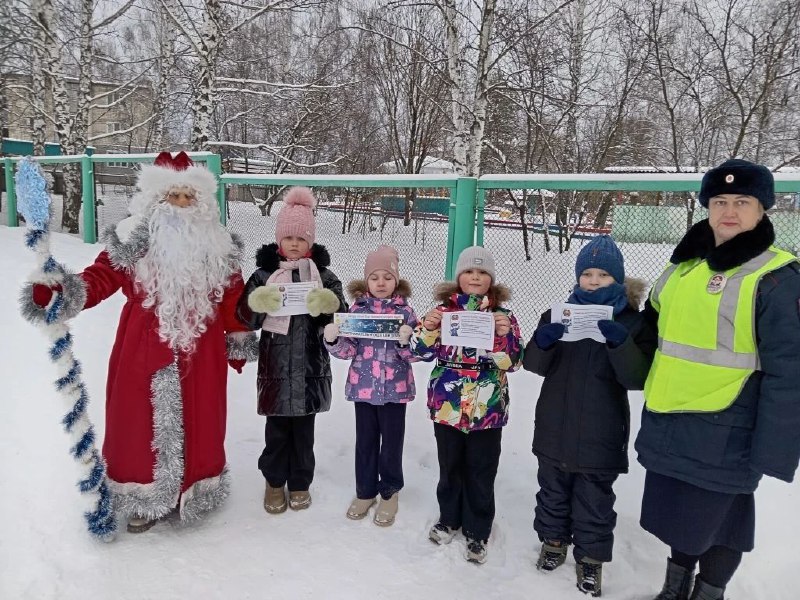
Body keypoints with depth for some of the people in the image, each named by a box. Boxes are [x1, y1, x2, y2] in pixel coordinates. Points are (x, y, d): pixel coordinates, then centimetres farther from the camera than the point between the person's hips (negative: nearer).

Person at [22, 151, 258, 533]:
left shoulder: (218, 247, 2)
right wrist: (67, 292, -26)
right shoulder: (132, 240, -1)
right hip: (143, 349, 0)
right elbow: (101, 277, -7)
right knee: (142, 420, 9)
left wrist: (240, 340, 8)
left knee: (197, 422, 10)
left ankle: (195, 488, 33)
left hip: (200, 352, 1)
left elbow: (233, 297, 5)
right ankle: (144, 497, 29)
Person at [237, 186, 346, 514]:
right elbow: (246, 318, 1)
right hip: (276, 364, 0)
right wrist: (257, 303, -20)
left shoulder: (324, 275, 2)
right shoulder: (264, 274, 1)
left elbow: (341, 317, -2)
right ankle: (275, 481, 30)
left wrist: (330, 304, -23)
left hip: (310, 364, 0)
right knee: (277, 428, 10)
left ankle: (300, 482, 30)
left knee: (303, 428, 12)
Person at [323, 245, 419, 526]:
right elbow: (348, 350, 0)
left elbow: (414, 355, -6)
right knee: (365, 440, 14)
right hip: (363, 387, 2)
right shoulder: (357, 309, 0)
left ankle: (390, 492, 30)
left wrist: (406, 340, -26)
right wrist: (332, 340, -18)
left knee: (392, 441, 10)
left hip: (395, 389, -2)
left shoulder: (405, 311, -5)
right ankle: (365, 490, 33)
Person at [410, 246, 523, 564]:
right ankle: (448, 519, 39)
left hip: (487, 410, -1)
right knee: (450, 467, 18)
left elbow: (513, 361, -7)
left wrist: (504, 333, -23)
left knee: (481, 473, 10)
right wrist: (428, 327, -18)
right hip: (446, 406, 2)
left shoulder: (503, 316, -3)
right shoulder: (444, 310, 0)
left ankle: (478, 531, 28)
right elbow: (423, 352, 0)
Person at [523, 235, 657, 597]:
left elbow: (637, 378, -15)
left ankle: (591, 557, 31)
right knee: (553, 489, 19)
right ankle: (554, 539, 40)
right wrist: (542, 342, -23)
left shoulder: (633, 322, -5)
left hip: (600, 435, -2)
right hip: (555, 428, 3)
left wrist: (619, 342, -32)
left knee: (595, 501, 11)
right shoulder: (560, 313, 2)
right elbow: (536, 365, 0)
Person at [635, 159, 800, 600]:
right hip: (669, 424, 6)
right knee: (682, 513, 22)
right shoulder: (684, 265, 6)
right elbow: (653, 330, 20)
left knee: (718, 517, 11)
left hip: (723, 434, -6)